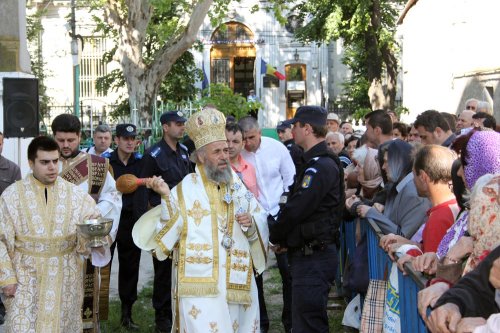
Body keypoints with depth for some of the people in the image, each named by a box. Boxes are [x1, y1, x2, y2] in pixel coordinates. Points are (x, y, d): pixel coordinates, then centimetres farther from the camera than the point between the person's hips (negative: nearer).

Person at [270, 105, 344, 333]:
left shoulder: (320, 167, -18)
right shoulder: (318, 163, 16)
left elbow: (295, 209, -20)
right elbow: (296, 205, 15)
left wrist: (275, 236, -4)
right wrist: (282, 237, 5)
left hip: (313, 257, -11)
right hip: (310, 255, 11)